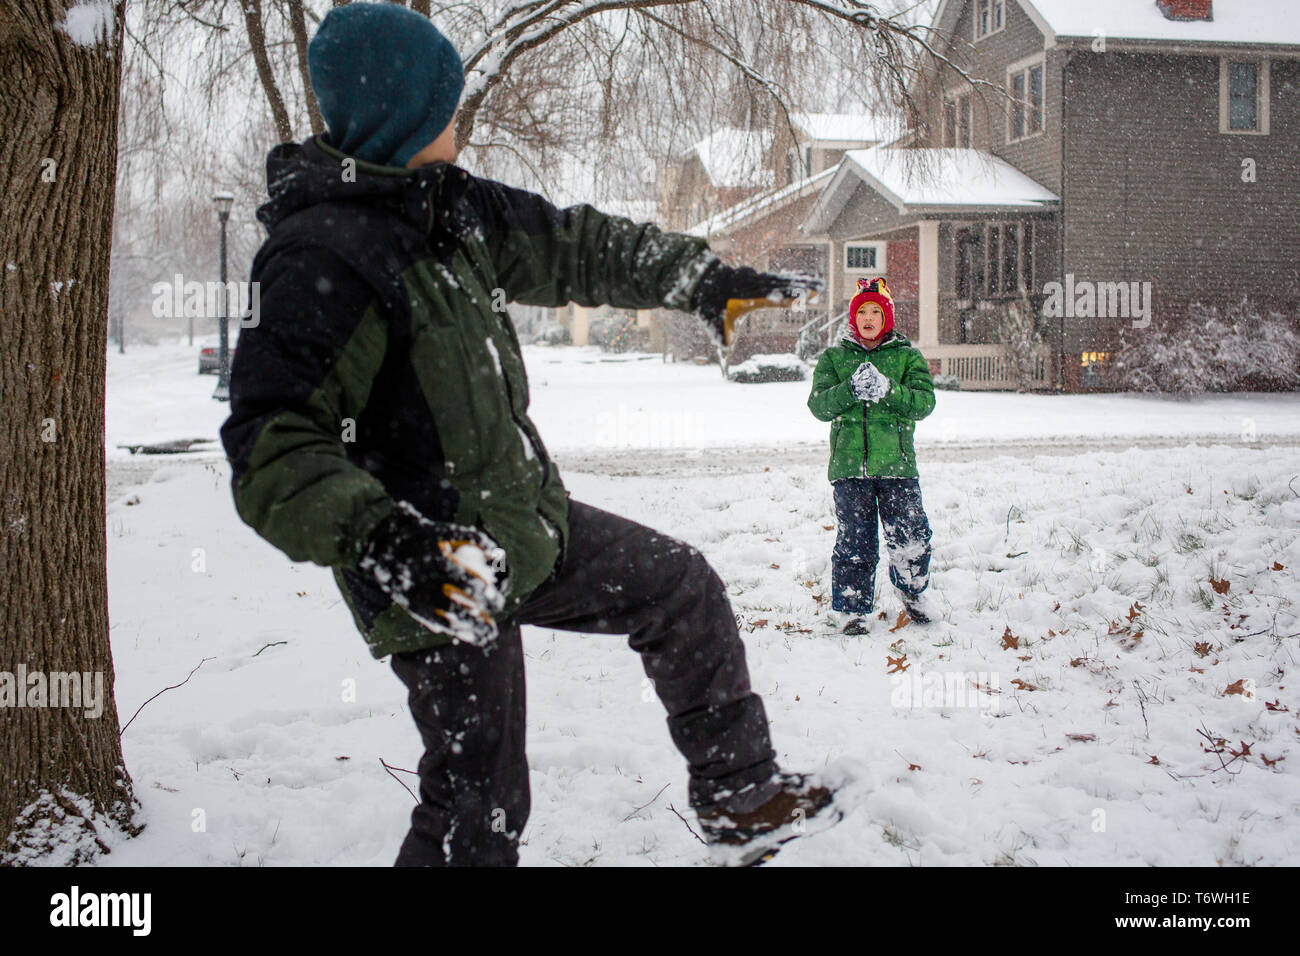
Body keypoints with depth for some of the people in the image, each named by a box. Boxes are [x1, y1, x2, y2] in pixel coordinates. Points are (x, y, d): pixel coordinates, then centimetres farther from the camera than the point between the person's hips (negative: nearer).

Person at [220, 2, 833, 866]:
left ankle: (738, 793, 33)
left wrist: (700, 278, 15)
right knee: (480, 809, -1)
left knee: (682, 588, 18)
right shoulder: (322, 255, -24)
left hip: (530, 526, 9)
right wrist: (373, 536, -41)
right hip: (441, 575, -9)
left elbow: (571, 246, 16)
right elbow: (270, 445, -28)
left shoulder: (449, 205, 4)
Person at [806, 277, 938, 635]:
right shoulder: (833, 358, 11)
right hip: (849, 462, 0)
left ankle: (913, 590, 28)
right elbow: (819, 405, -2)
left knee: (911, 536, -1)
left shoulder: (907, 357, 9)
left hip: (897, 462, 0)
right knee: (854, 539, -2)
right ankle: (851, 606, 13)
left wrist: (888, 390, -21)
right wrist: (851, 390, -20)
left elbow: (924, 402, -4)